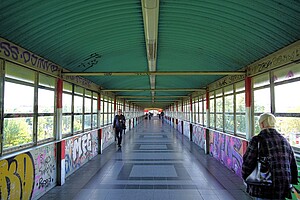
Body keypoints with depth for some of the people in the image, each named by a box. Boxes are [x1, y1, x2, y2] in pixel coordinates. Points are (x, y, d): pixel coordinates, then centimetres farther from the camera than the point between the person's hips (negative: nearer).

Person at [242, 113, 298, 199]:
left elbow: (248, 162, -11)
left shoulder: (257, 140, -12)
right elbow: (293, 165, 12)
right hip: (284, 186, 6)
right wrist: (291, 183, 23)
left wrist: (245, 178, 6)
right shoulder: (284, 140, 7)